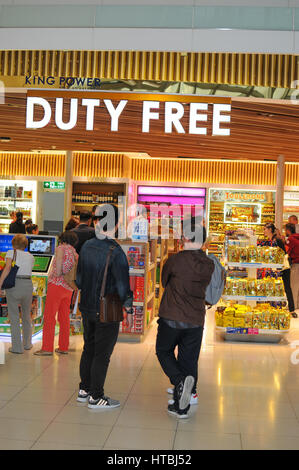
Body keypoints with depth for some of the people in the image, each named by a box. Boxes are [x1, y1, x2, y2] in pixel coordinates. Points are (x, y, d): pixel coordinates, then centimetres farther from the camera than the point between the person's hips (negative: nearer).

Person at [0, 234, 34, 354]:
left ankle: (17, 347, 6)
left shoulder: (11, 252, 3)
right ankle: (27, 343, 31)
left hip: (13, 284, -4)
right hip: (28, 284, 4)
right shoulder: (30, 256, 16)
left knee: (14, 317, 5)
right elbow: (27, 271, 12)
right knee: (26, 315, 20)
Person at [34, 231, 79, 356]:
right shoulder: (76, 255, 14)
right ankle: (64, 347, 16)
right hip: (69, 288, 7)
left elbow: (59, 259, -22)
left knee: (49, 317, -2)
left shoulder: (61, 248, -3)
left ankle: (47, 348, -2)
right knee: (64, 318, 12)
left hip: (57, 285, -7)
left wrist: (57, 275, -11)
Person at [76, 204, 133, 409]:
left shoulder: (87, 246, -1)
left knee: (89, 349, 20)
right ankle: (96, 397, 14)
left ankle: (84, 390, 31)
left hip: (87, 308, 7)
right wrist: (128, 310, -5)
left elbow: (79, 278, 9)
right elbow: (123, 285, -18)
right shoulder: (116, 252, -21)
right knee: (102, 354, 5)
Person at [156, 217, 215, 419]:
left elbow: (165, 282, 4)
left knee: (164, 352, 18)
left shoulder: (175, 260, -11)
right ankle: (181, 407, 17)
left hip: (171, 318, -3)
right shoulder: (209, 265, 1)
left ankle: (181, 380, -9)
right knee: (188, 361, 12)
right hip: (196, 321, 4)